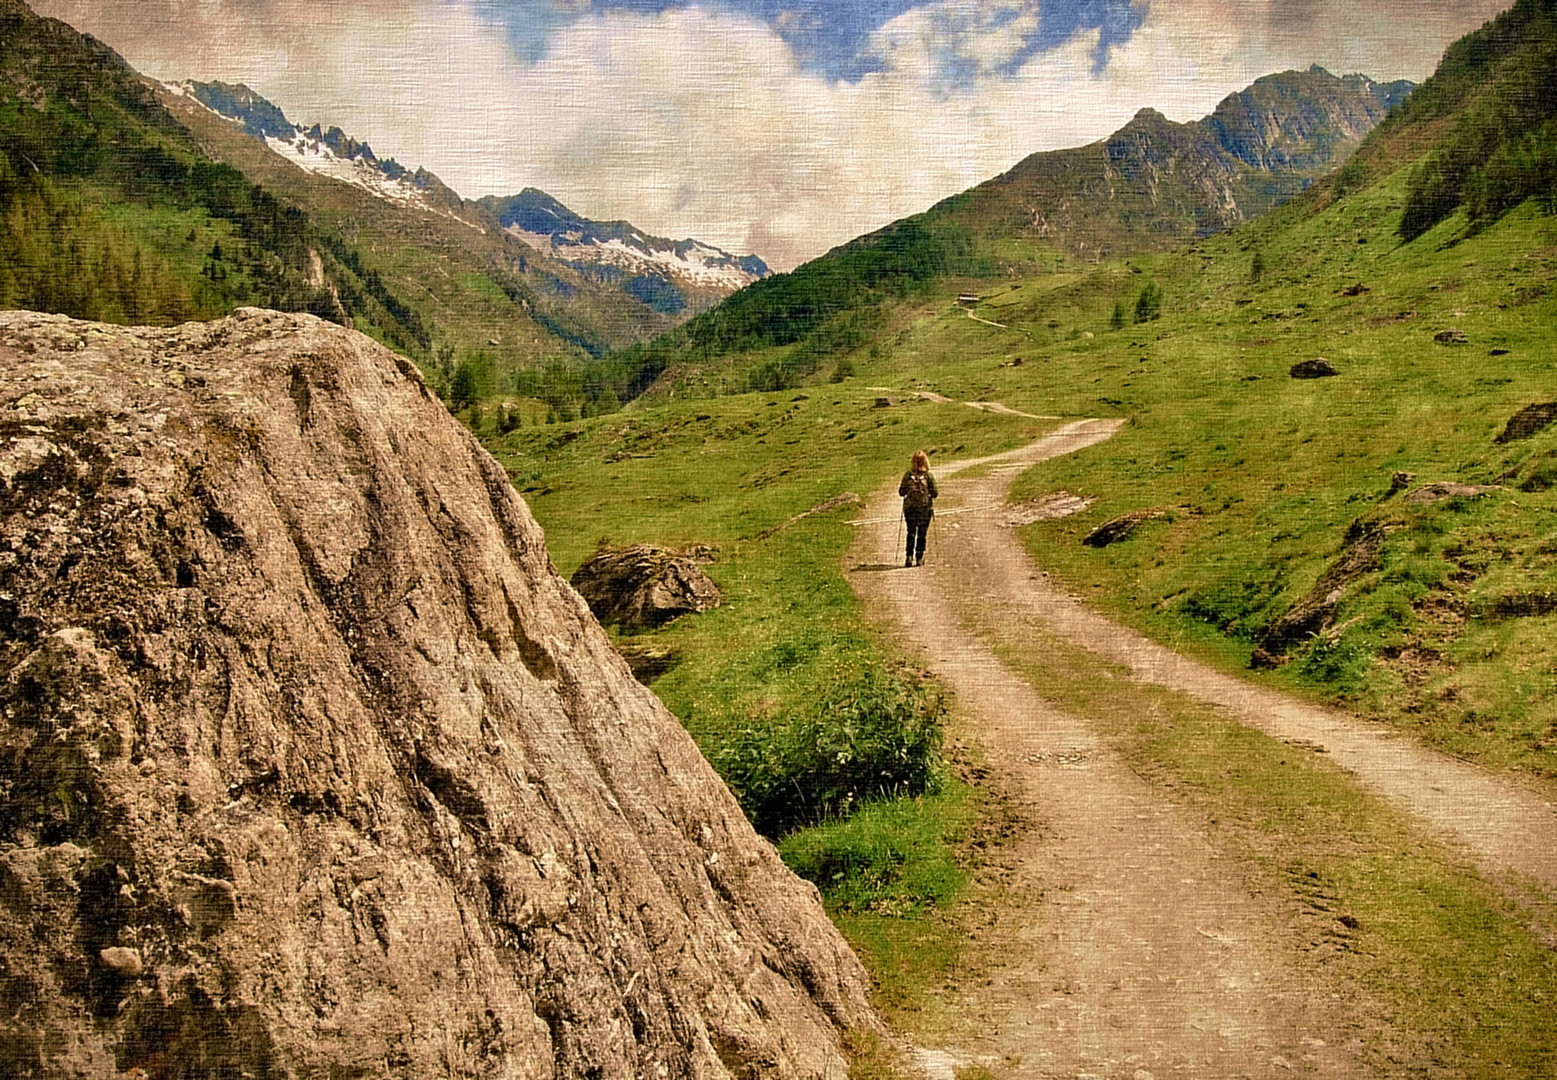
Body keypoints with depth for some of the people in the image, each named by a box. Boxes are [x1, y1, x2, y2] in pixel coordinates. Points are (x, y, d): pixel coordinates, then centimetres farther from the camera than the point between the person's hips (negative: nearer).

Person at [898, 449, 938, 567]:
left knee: (911, 533, 12)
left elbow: (902, 492, -3)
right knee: (921, 534, 8)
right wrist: (937, 494, 15)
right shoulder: (929, 476, -8)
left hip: (910, 508, 1)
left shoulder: (907, 475, -5)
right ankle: (919, 558, 9)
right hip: (925, 509, -1)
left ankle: (909, 557, 4)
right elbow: (934, 494, -7)